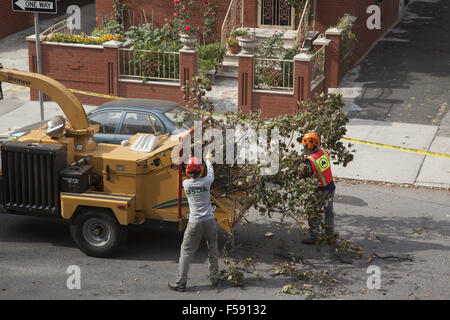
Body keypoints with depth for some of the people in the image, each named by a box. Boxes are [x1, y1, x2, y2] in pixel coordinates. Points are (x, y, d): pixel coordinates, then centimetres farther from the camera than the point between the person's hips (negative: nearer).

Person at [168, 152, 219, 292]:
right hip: (209, 221, 1)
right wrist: (208, 160, 39)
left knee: (186, 252, 4)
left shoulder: (186, 184, -2)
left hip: (194, 223, -1)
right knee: (213, 251, 16)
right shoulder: (206, 182, -4)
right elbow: (211, 173, 19)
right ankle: (214, 279, 23)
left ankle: (181, 283, 4)